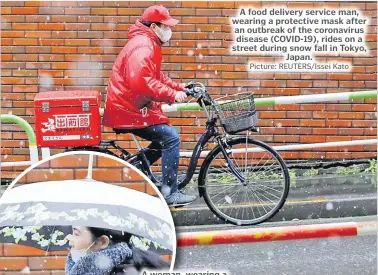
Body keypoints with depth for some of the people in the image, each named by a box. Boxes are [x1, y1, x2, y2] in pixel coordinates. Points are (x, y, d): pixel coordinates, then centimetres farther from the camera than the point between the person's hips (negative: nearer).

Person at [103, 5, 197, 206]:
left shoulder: (147, 44, 17)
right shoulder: (143, 46, -19)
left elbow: (156, 78, 23)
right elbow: (141, 81, -32)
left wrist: (179, 87, 13)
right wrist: (172, 95, -28)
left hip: (131, 107, 11)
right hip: (130, 110, -11)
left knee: (164, 139, 16)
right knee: (171, 138, -13)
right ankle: (170, 193, -8)